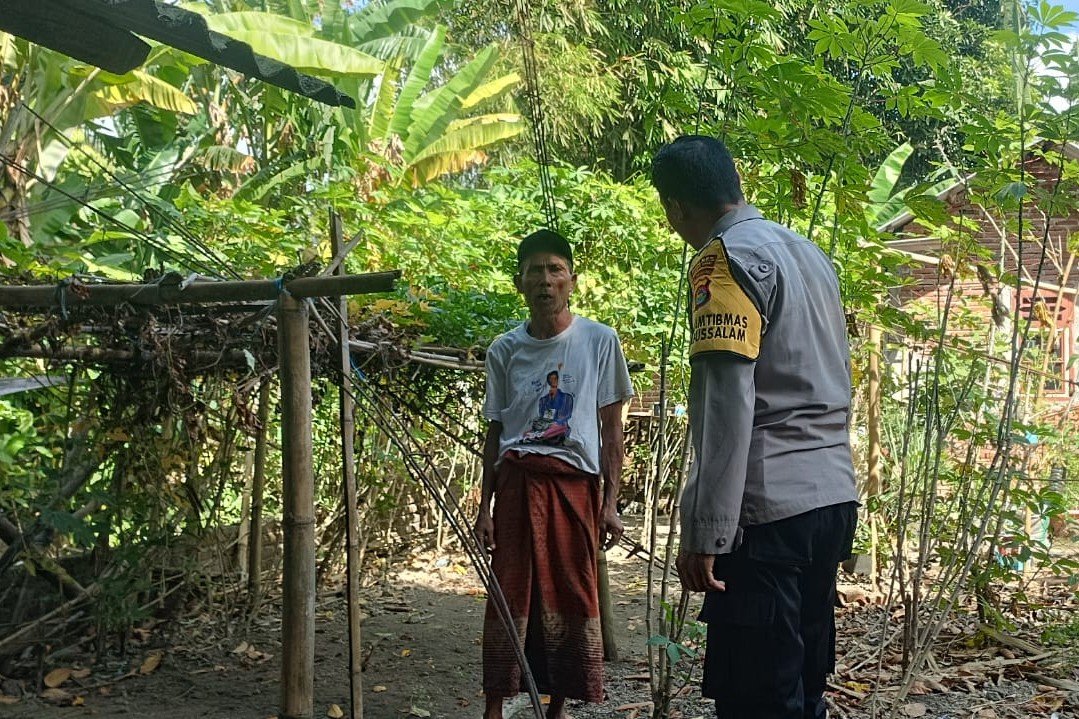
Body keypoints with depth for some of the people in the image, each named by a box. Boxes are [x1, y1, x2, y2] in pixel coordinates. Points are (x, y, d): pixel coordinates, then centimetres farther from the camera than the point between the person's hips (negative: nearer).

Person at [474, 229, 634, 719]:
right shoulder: (504, 351, 6)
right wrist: (484, 506, 8)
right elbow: (495, 433, 12)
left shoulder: (599, 341, 2)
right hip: (518, 481, 1)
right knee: (510, 595, 0)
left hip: (576, 484, -1)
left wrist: (610, 502, -1)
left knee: (571, 598, 3)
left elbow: (611, 429, 4)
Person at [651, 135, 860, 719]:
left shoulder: (726, 259, -9)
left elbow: (726, 405, -19)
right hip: (834, 497, 9)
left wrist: (704, 532, -18)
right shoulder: (811, 254, 17)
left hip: (769, 509, -9)